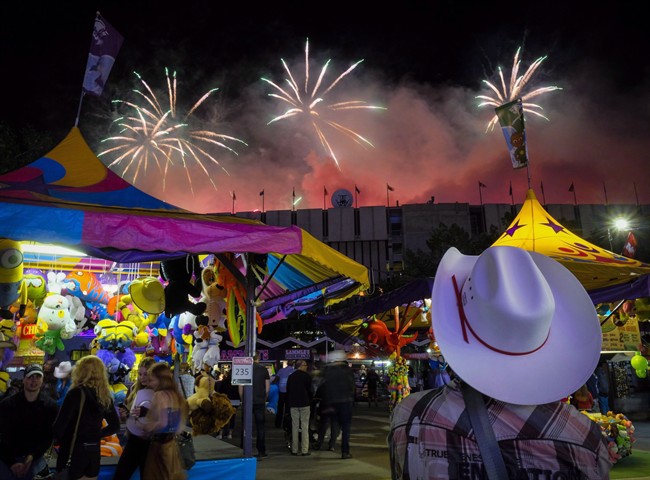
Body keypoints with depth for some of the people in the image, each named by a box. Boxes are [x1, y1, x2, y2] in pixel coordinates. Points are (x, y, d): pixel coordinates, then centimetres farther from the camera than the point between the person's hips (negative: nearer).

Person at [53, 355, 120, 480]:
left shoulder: (77, 393, -14)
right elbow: (115, 426, 10)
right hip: (94, 451, 6)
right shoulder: (105, 396, 4)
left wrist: (59, 440, 3)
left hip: (73, 451, -6)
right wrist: (96, 435, 13)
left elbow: (59, 425, -16)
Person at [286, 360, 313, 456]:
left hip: (293, 404, 4)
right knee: (305, 427, 0)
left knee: (294, 426, 9)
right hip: (304, 404, -4)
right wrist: (310, 398, 15)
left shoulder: (291, 376, 7)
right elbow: (310, 390, -4)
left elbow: (288, 391, 10)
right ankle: (304, 450, -1)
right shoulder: (307, 376, -6)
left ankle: (294, 450, 10)